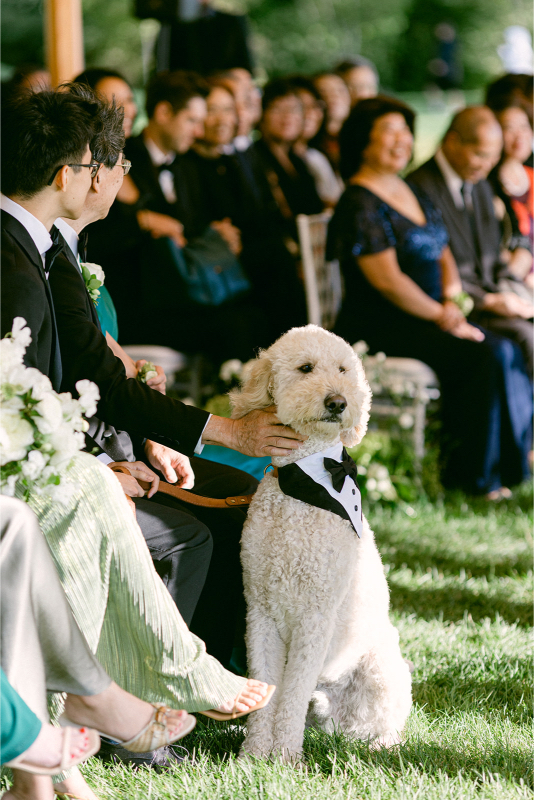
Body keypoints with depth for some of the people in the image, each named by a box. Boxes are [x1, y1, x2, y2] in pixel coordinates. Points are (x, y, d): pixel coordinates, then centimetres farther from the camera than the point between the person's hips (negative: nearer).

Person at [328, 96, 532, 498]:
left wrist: (453, 301, -1)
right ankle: (477, 475, -14)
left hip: (425, 318, 8)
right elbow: (388, 280, -18)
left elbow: (444, 256, 19)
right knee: (487, 355, -24)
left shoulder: (413, 193, 17)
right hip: (380, 328, -8)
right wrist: (442, 317, -14)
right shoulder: (359, 205, -11)